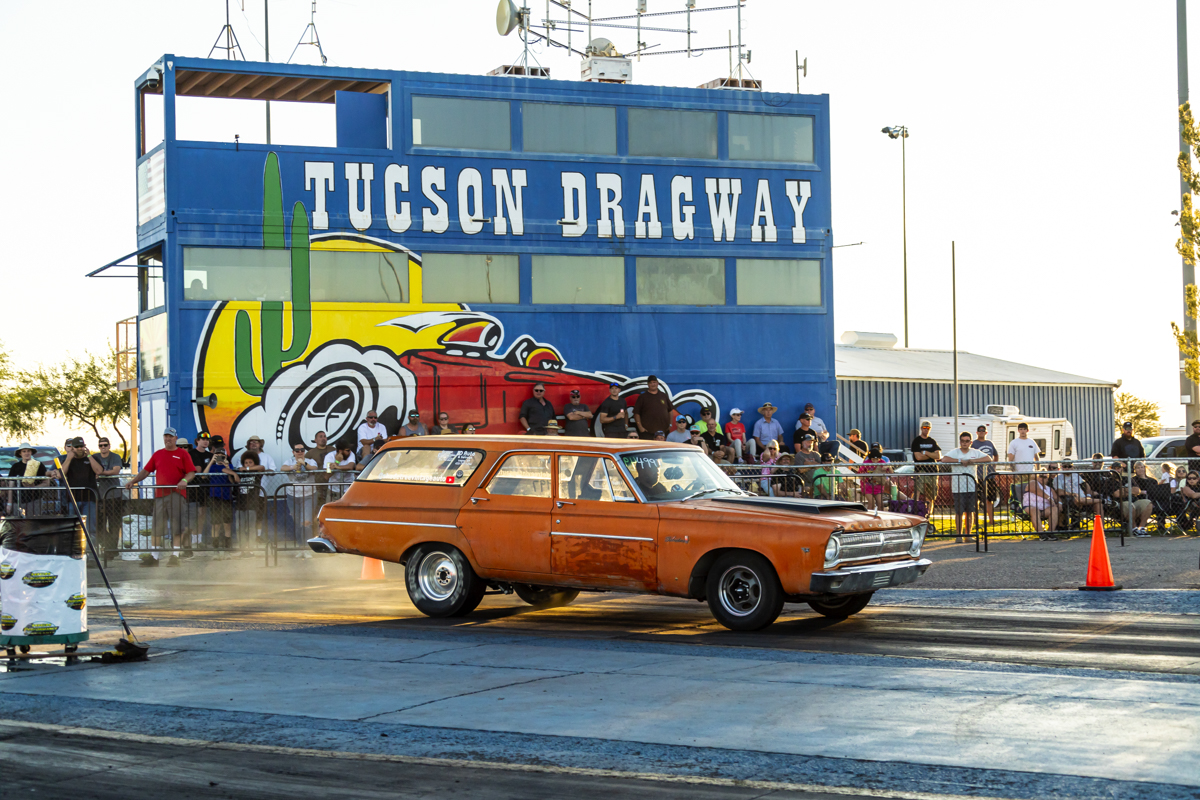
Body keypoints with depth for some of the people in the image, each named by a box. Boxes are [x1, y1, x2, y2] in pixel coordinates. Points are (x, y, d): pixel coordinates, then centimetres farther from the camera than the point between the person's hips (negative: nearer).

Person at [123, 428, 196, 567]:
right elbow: (146, 471, 18)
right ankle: (154, 556, 4)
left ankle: (175, 556, -4)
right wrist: (133, 481, 7)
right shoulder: (157, 454, 18)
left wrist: (184, 480, -18)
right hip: (159, 493, 4)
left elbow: (192, 472, 1)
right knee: (157, 526, 2)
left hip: (176, 493, -4)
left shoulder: (182, 454, 7)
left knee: (176, 525, -7)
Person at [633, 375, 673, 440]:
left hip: (664, 430, 3)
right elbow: (636, 413, 1)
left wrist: (670, 424, 12)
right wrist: (640, 427, -7)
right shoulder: (642, 397, 4)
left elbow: (670, 411, 20)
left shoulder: (663, 395, 13)